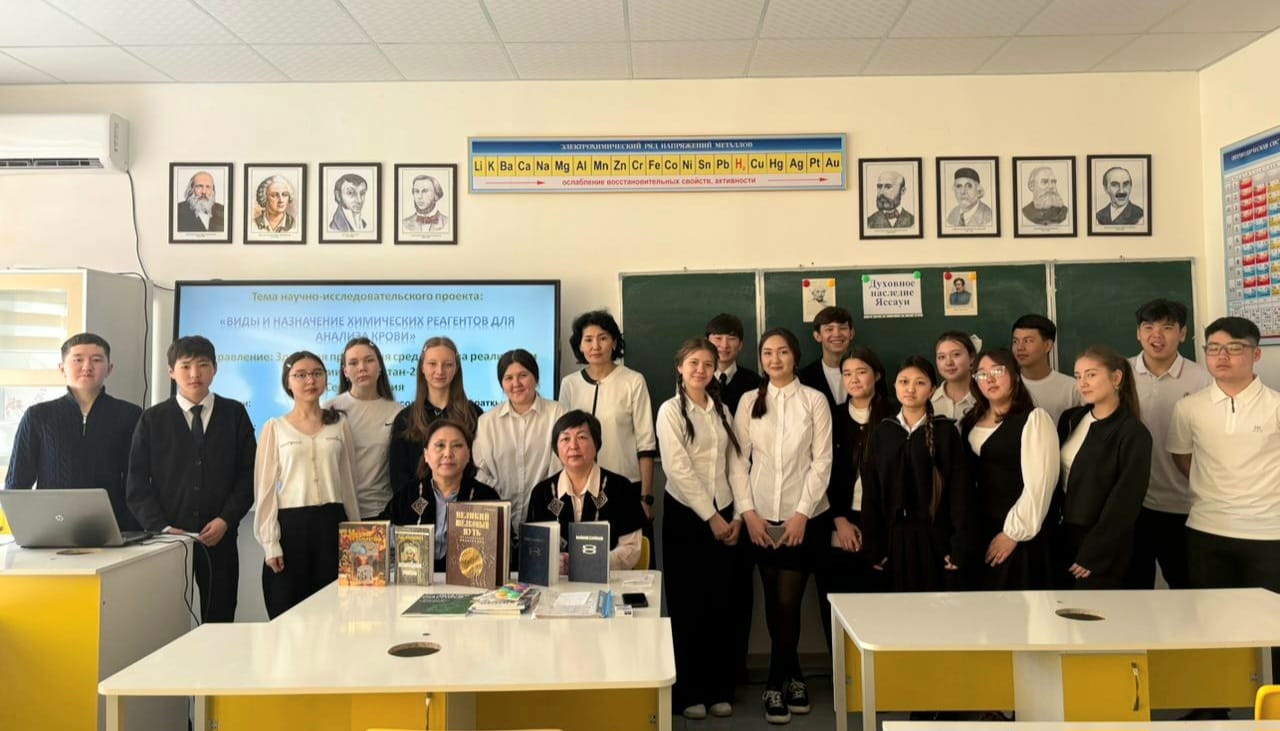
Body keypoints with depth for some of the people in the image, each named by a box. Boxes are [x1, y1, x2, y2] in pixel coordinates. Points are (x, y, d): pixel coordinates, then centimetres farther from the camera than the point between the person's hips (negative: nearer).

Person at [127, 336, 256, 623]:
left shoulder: (235, 414, 7)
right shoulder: (152, 419, 7)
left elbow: (248, 474, 3)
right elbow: (138, 485, 3)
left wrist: (226, 520, -8)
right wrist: (163, 528, -9)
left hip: (220, 538, 0)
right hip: (166, 539, 0)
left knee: (219, 621, 3)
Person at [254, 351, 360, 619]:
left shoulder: (340, 424, 8)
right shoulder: (275, 427, 4)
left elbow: (349, 481, 10)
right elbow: (265, 488, 2)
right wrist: (270, 543, -5)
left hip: (331, 522, 1)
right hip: (290, 524, -1)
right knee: (287, 616, 2)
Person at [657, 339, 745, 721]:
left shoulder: (722, 410, 10)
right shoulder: (670, 410, -6)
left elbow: (735, 464, 7)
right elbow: (678, 469, -13)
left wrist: (737, 514, -3)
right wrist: (710, 517, -14)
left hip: (722, 515, 5)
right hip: (685, 514, -4)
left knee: (721, 603, 9)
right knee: (688, 605, 3)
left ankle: (719, 688, 20)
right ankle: (689, 692, 15)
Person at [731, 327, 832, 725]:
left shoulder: (815, 400, -1)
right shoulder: (748, 401, 5)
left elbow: (822, 461, -4)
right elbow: (739, 460, 3)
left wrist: (802, 514, -10)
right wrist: (747, 512, -6)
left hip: (803, 517, -2)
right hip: (761, 516, 2)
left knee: (788, 602, -2)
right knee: (773, 601, 8)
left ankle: (776, 684, 16)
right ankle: (793, 677, 26)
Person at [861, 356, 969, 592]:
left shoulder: (946, 431, -1)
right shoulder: (883, 432, 5)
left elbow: (959, 489, -2)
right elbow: (870, 492, 4)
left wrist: (960, 546, -8)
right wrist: (873, 546, -1)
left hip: (935, 537, -2)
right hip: (894, 537, 2)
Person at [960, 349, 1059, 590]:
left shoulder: (1033, 419, -8)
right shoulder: (969, 422, 11)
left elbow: (1038, 484, -14)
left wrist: (1013, 532, -13)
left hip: (1018, 536, -5)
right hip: (976, 531, 6)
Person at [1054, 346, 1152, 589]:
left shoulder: (1133, 434, -12)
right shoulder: (1070, 419, 6)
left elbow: (1125, 502, -14)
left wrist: (1091, 554, -15)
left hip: (1101, 551, -6)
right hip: (1062, 538, 6)